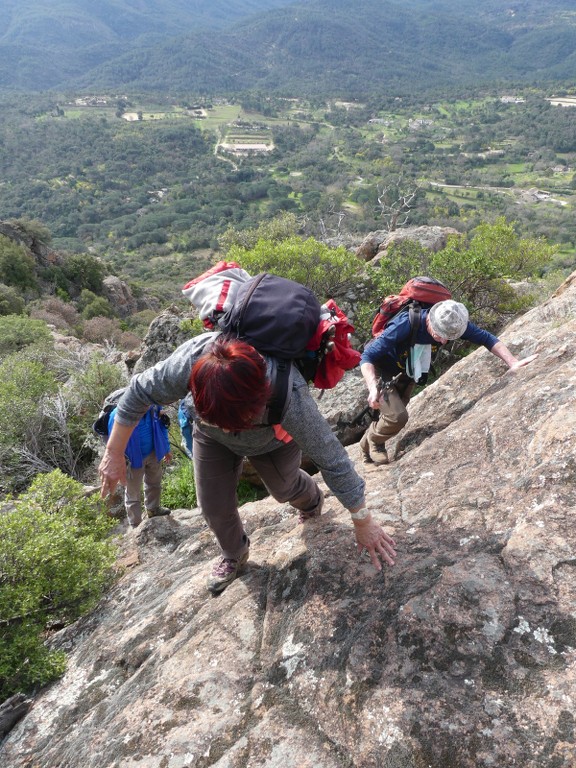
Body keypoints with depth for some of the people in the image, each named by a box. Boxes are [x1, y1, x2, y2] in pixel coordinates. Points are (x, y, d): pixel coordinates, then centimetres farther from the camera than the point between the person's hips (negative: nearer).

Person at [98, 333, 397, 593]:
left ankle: (311, 501, 59)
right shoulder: (190, 360, -42)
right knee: (214, 507, 3)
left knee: (283, 488, 21)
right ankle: (233, 554, 37)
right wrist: (114, 453, -15)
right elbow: (139, 392, -23)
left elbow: (332, 459, -34)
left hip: (271, 441, -1)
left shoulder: (290, 396, -46)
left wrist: (363, 522, -23)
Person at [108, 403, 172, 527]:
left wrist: (166, 449, 13)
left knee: (155, 483, 28)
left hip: (153, 453, 5)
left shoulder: (153, 407, -18)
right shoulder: (118, 416, -30)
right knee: (133, 495, 12)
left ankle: (153, 509, 55)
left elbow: (161, 427, 2)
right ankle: (136, 527, 31)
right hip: (134, 459, -5)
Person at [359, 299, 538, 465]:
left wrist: (513, 362, -30)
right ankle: (374, 440, 9)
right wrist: (373, 388, -54)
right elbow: (367, 356, -38)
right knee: (398, 417, -22)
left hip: (406, 374, 6)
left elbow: (485, 338, -16)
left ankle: (368, 446, 42)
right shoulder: (405, 325, -40)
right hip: (381, 371, -6)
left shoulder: (453, 322, -24)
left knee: (395, 417, 16)